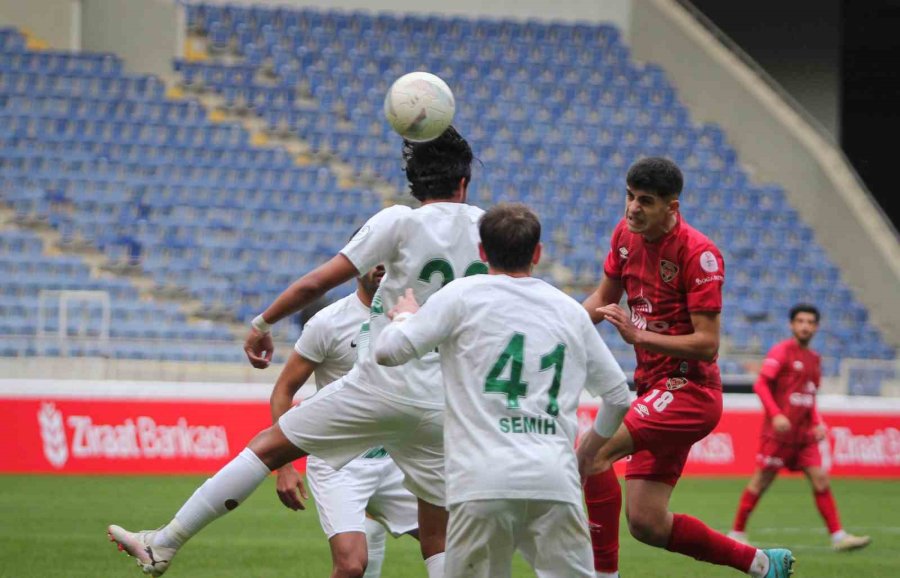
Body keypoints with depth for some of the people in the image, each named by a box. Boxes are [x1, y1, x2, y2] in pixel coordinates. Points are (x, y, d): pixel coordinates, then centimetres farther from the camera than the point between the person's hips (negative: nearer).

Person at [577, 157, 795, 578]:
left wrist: (638, 335, -26)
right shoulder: (626, 235, 6)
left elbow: (707, 343, -19)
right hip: (655, 388, 8)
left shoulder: (698, 254, -16)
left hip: (689, 389, -8)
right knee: (647, 524, 4)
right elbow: (604, 298, 21)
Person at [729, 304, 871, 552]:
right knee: (761, 481, -2)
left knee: (820, 480, -2)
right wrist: (776, 415, -21)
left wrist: (818, 422, 10)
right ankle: (737, 533, 8)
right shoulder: (781, 351, -6)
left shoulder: (813, 358, 16)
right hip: (779, 432, -6)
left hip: (804, 435, 6)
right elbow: (760, 385, -11)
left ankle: (838, 536, -3)